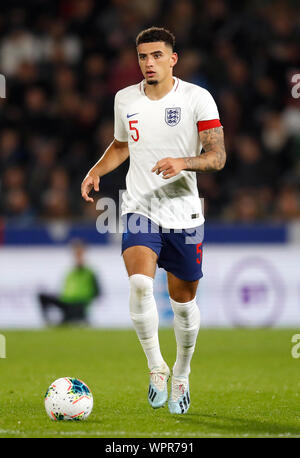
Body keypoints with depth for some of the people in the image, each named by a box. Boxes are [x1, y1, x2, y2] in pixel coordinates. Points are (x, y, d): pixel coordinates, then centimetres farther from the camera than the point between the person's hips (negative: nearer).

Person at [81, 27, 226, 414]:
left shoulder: (197, 98, -5)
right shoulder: (125, 99, 6)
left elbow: (217, 156, -10)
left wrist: (183, 162, -28)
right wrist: (97, 171, 6)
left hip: (184, 213, -1)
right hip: (139, 209, 1)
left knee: (184, 300, 9)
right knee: (140, 284, -24)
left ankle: (181, 375, 33)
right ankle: (155, 366, -6)